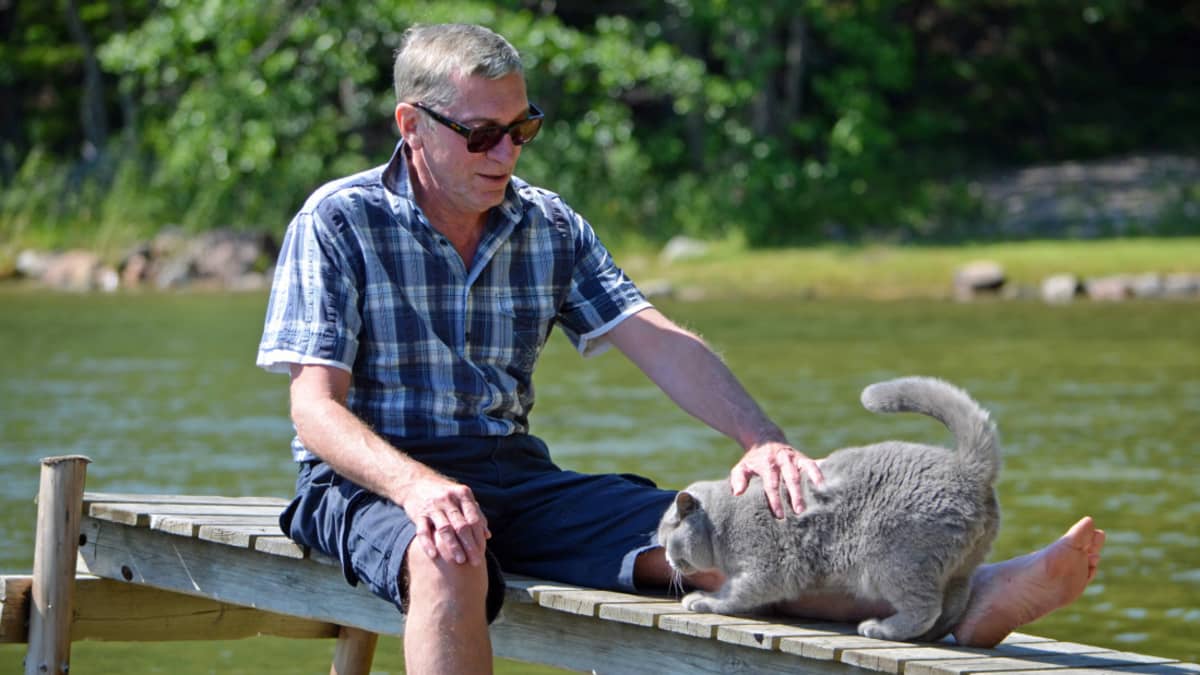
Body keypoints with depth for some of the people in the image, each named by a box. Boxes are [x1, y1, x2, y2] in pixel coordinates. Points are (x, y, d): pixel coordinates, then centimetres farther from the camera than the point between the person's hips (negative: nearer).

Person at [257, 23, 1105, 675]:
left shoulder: (548, 226, 11)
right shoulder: (338, 224, -4)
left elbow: (660, 343, 3)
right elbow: (316, 408, -12)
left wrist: (764, 442, -16)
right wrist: (416, 485, -32)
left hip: (516, 479, 4)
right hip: (370, 483, -4)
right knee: (449, 565, -41)